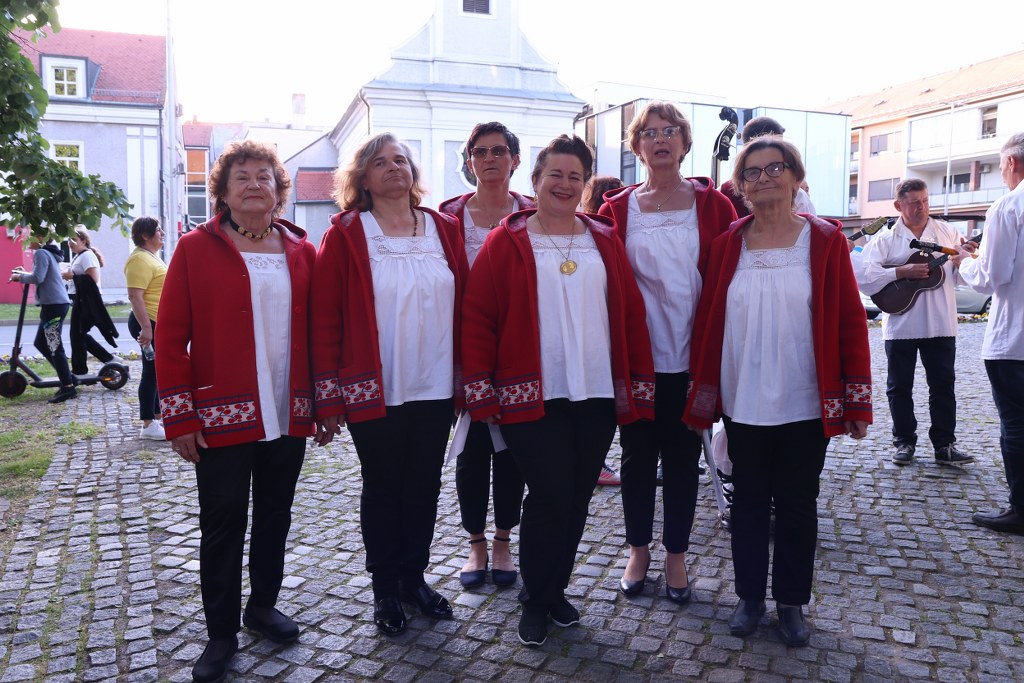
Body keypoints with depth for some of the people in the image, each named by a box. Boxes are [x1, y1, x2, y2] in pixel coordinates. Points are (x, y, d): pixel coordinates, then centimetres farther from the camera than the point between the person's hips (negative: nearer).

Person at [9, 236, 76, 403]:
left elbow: (37, 278, -19)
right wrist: (24, 273, 18)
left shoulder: (40, 253, -9)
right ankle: (67, 377, 17)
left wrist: (20, 277, -3)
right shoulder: (49, 253, 20)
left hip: (53, 304, -10)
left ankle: (68, 387, -8)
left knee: (55, 347, -8)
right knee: (41, 343, 16)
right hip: (56, 303, 10)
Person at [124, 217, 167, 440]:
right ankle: (148, 425, 1)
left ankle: (159, 416, 25)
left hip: (159, 324, 10)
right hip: (149, 324, -10)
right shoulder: (140, 259, -16)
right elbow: (135, 296, -24)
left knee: (159, 371, 15)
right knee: (152, 372, -5)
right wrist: (146, 327, -28)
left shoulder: (152, 256, 17)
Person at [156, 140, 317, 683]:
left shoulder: (301, 251, 6)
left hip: (289, 416, 3)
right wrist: (179, 417, -9)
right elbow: (170, 337, -5)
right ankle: (221, 633, 24)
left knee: (275, 515, 16)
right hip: (223, 416, -3)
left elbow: (317, 330, 8)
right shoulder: (196, 248, -4)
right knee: (223, 525, 8)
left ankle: (263, 605, 36)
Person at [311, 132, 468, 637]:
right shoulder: (346, 234, -4)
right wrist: (329, 395, -9)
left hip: (436, 388, 3)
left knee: (424, 486, 13)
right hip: (374, 392, -3)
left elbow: (463, 307, 6)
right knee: (383, 488, 11)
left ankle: (414, 577, 32)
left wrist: (465, 378, 5)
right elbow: (325, 318, -6)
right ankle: (385, 588, 28)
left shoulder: (444, 229, 6)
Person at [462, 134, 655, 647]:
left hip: (598, 396, 4)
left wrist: (640, 384, 5)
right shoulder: (506, 242, 0)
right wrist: (481, 389, -8)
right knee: (551, 494, -5)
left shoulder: (604, 240, 10)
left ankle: (555, 589, 31)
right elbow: (477, 320, -3)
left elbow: (631, 315, 9)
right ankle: (535, 601, 17)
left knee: (577, 497, 10)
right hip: (532, 398, -4)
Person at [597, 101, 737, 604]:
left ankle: (676, 557, 27)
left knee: (683, 458, 10)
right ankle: (638, 551, 29)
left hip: (691, 357, 0)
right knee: (638, 457, 11)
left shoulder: (712, 204, 2)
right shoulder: (617, 209, 3)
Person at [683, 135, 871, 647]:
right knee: (749, 500, 13)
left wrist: (856, 400, -5)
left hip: (804, 405, -1)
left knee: (797, 504, 11)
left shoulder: (824, 239, -2)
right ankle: (749, 596, 30)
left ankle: (792, 602, 29)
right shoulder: (728, 244, 1)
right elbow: (708, 321, 2)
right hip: (743, 403, 1)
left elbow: (850, 321, -3)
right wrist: (703, 398, 1)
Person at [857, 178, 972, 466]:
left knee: (943, 384, 6)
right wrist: (902, 272, -19)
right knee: (899, 386, 6)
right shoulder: (886, 239, 0)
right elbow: (863, 275, -12)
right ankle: (904, 442, 19)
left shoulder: (948, 232, 7)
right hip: (900, 326, -2)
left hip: (941, 325, 2)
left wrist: (962, 261, -14)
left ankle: (945, 444, 15)